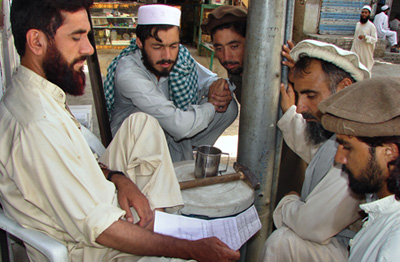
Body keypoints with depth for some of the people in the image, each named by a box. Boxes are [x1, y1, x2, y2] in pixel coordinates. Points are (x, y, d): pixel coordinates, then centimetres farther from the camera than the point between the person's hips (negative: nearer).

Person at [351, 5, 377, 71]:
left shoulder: (371, 26, -8)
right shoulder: (358, 24, 11)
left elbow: (375, 39, -12)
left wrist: (365, 37, -27)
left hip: (365, 51, -5)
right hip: (356, 49, 5)